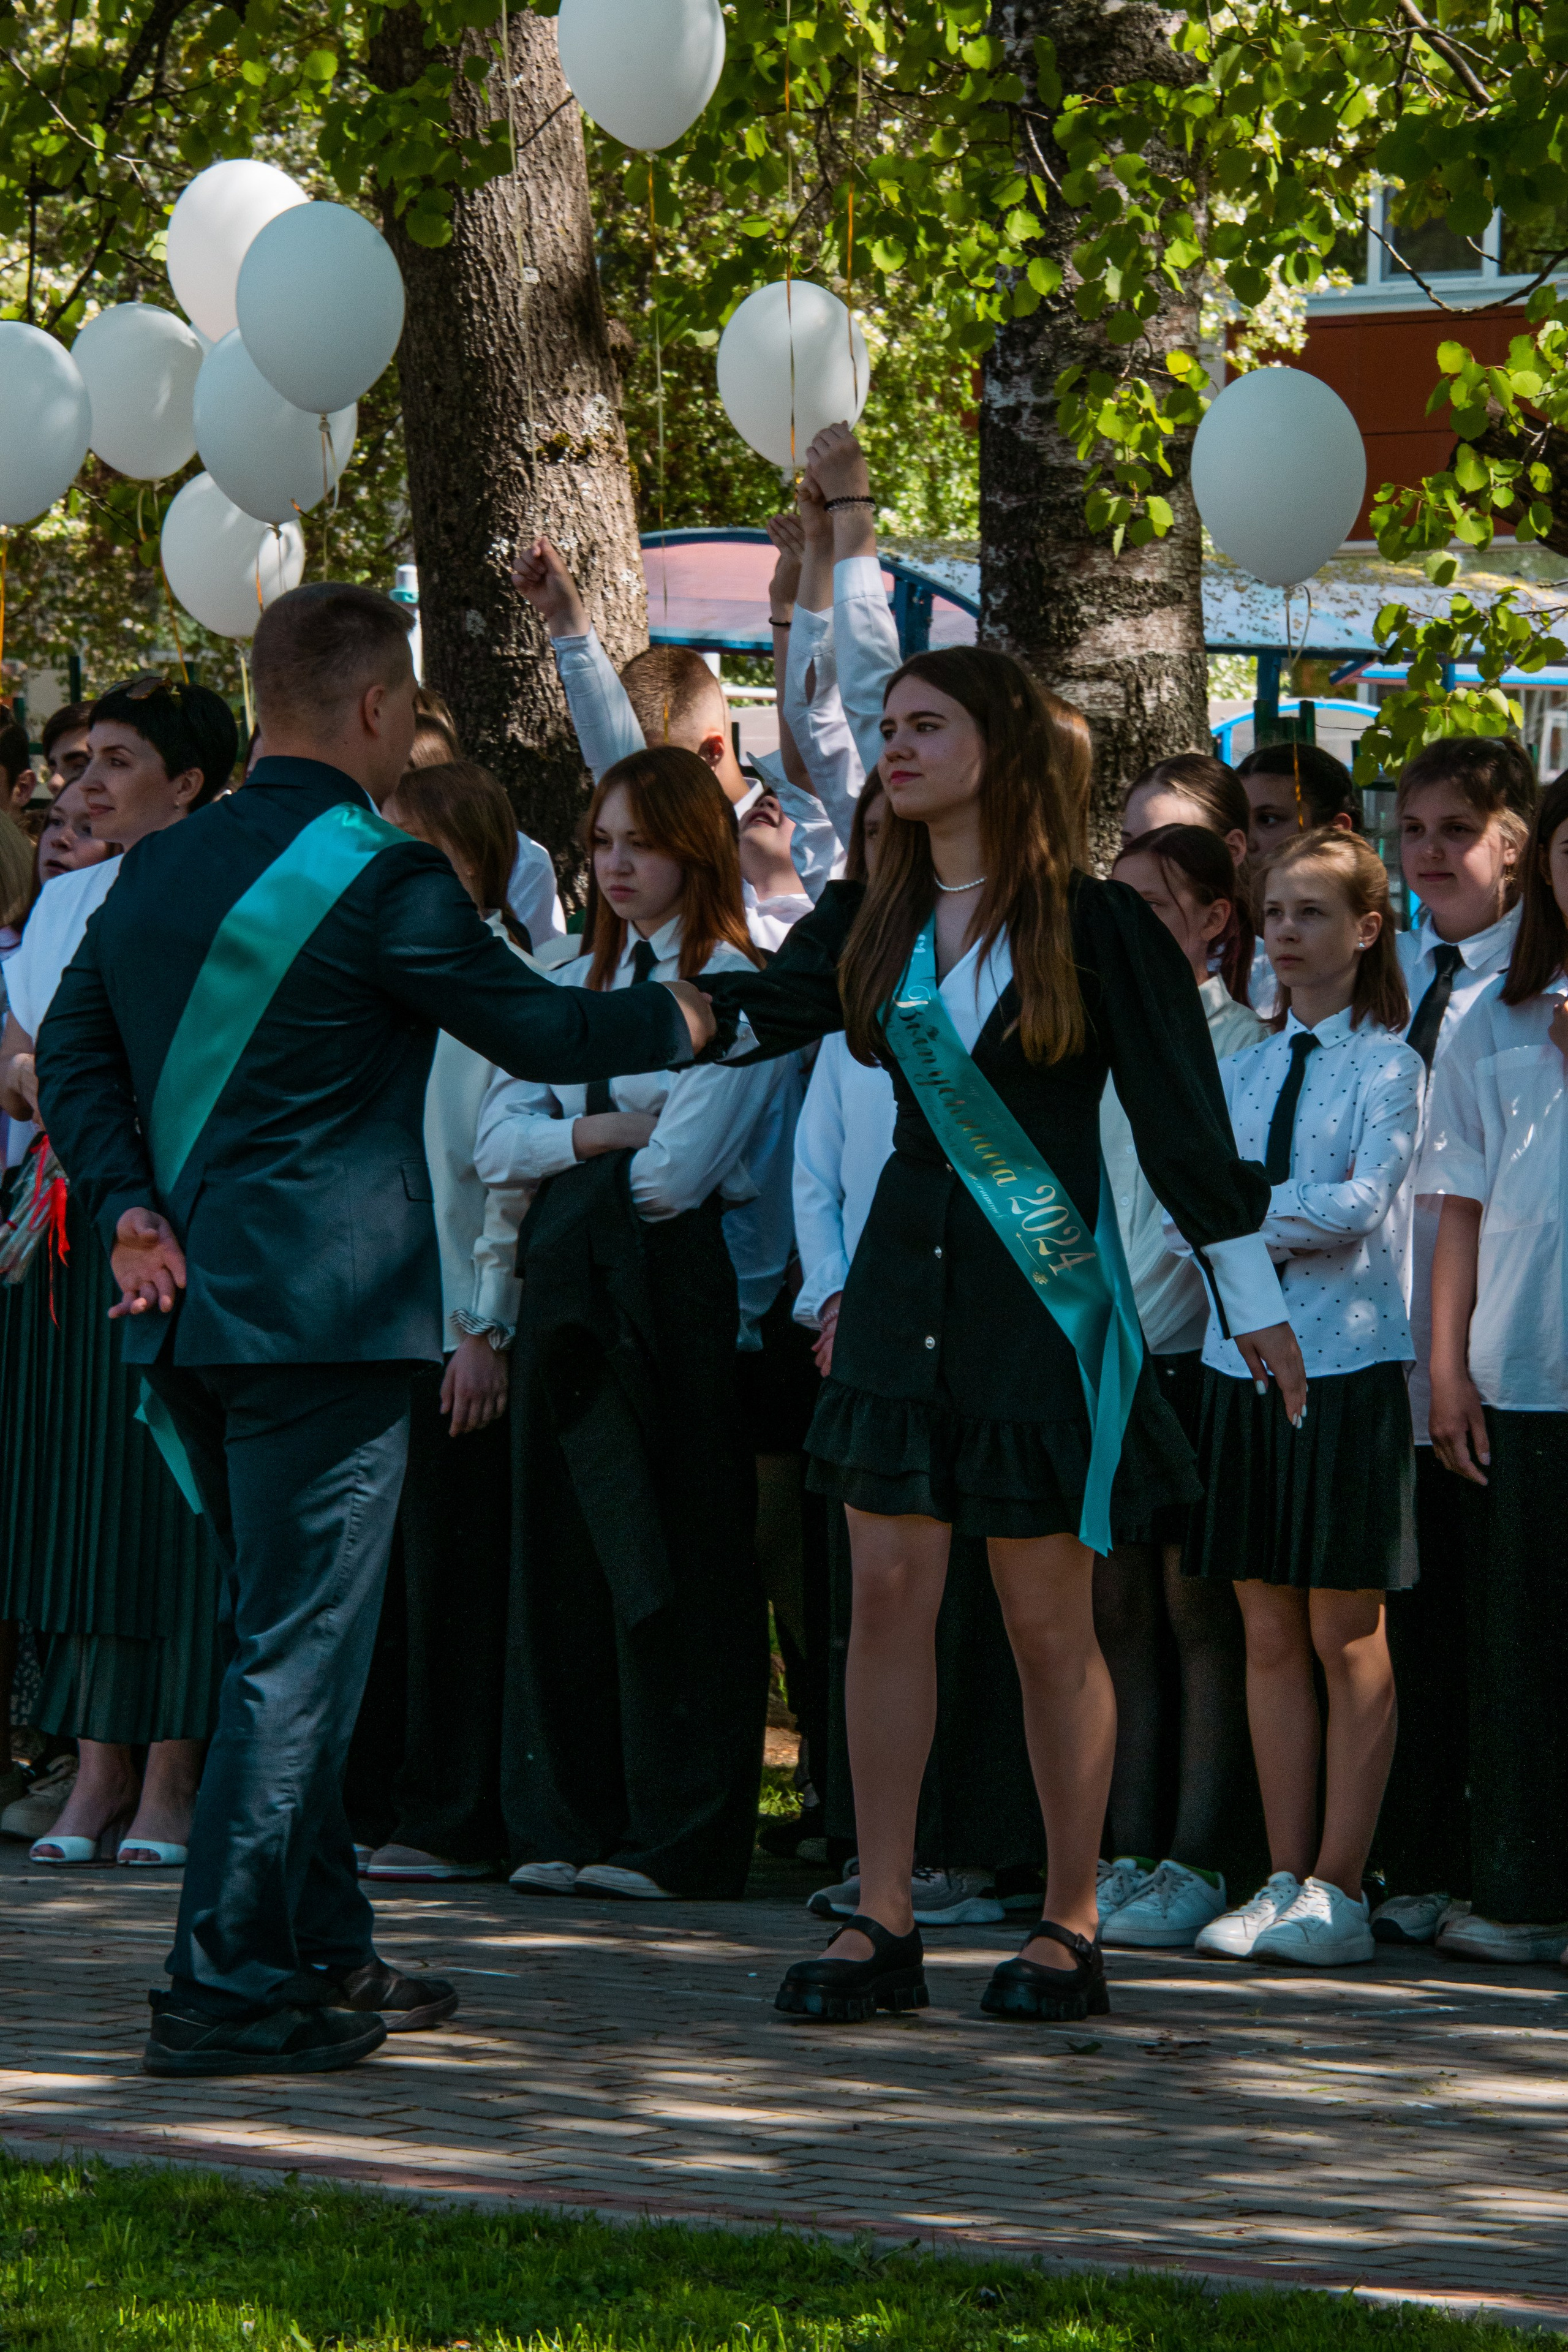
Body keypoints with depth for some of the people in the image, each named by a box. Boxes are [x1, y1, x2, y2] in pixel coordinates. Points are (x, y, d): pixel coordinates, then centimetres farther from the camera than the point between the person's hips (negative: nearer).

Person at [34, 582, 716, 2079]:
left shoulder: (159, 869, 11)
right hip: (320, 1312, -8)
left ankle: (319, 1950, 25)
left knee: (291, 1635, 18)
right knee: (298, 1652, -5)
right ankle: (225, 1988, -7)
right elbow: (534, 1030, -3)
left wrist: (129, 1201, 3)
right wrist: (682, 1019, 14)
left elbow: (72, 1051, 11)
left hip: (188, 1310, 8)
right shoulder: (381, 881, -12)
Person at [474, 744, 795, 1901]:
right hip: (572, 1284, 7)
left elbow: (679, 1165, -13)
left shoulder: (738, 984, -5)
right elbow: (497, 1139, 8)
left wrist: (573, 1151, 4)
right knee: (563, 1553, 5)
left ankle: (682, 1835, 0)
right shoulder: (575, 984, 18)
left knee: (673, 1559, -4)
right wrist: (602, 1132, -8)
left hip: (681, 1284, -7)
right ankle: (570, 1821, 11)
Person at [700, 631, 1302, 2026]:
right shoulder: (871, 926, 9)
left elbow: (1182, 1124, -3)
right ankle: (883, 1923, 2)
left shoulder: (1096, 929, -4)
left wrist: (1258, 1304, 0)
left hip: (1046, 1289, -4)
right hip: (906, 1283, 4)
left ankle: (1072, 1926, 9)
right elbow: (759, 1012, -5)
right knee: (890, 1589, -1)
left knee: (1048, 1620, 0)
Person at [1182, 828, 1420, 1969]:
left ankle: (1340, 1892, 1)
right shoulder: (1241, 1069, 15)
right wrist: (1281, 1220, -6)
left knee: (1346, 1636, -2)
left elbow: (1360, 1206, -13)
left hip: (1348, 1360, -5)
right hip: (1242, 1354, 5)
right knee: (1269, 1633, 6)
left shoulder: (1390, 1065, -2)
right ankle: (1284, 1883, 9)